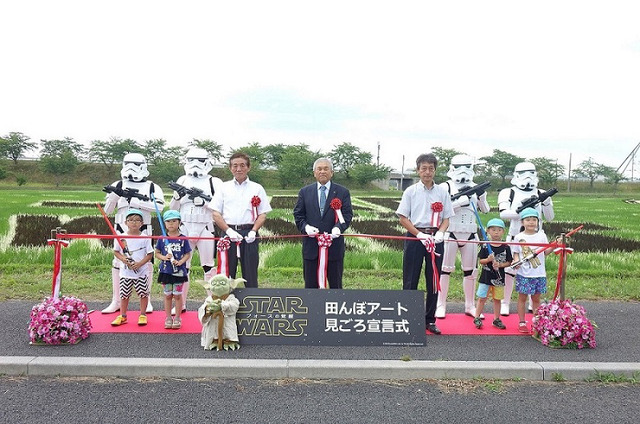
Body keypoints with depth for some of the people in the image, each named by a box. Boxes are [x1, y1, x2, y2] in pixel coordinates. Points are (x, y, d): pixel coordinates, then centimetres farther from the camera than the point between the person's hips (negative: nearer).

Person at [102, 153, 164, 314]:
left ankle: (147, 300, 12)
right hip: (122, 230, 2)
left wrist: (134, 199, -20)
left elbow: (159, 205, -16)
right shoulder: (118, 185, 9)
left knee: (146, 263, 0)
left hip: (142, 230, -2)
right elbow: (107, 210, 8)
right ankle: (116, 301, 14)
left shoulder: (151, 187, 2)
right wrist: (114, 195, -11)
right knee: (118, 264, 4)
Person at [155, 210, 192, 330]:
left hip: (179, 271, -1)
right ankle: (168, 318, 21)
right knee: (167, 295, 10)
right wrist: (164, 257, -13)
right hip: (166, 270, 1)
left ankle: (177, 317, 17)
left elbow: (188, 254, 0)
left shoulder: (183, 239, -3)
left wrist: (180, 261, -16)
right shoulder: (162, 239, 1)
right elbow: (157, 253, 6)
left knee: (177, 295, 5)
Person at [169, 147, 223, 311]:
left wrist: (204, 202, -19)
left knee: (209, 267, 3)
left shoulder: (214, 182, 1)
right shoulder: (182, 180, 12)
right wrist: (177, 196, -5)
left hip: (205, 228, -3)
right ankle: (181, 304, 18)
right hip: (184, 228, 4)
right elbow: (173, 208, 15)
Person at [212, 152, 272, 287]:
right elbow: (216, 214, 5)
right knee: (227, 273, 4)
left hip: (249, 234, 0)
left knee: (250, 272, 3)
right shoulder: (224, 188, 10)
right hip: (228, 232, 1)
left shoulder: (257, 188, 9)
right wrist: (229, 231, -9)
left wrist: (253, 231, -11)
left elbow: (263, 214, 5)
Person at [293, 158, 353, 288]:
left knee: (336, 284, 8)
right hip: (311, 245, 1)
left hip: (334, 245, -1)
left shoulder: (342, 192, 4)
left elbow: (347, 214, -1)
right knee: (310, 284, 9)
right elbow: (298, 214, 7)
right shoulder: (304, 192, 8)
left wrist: (339, 227, -20)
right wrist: (305, 227, -13)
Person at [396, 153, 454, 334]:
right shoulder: (411, 191, 2)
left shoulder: (442, 192, 8)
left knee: (433, 281, 7)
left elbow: (446, 219, 9)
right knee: (410, 280, 0)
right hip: (414, 237, -2)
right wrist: (420, 235, -12)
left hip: (435, 239, 2)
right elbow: (403, 218, -1)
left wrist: (440, 233, -11)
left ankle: (430, 320, 19)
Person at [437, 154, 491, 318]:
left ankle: (469, 306, 19)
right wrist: (461, 201, -23)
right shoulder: (446, 186, -1)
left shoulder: (475, 188, 10)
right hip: (451, 233, -4)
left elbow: (486, 210, 7)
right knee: (446, 269, 1)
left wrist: (481, 197, -10)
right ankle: (441, 305, 8)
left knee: (470, 271, 8)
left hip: (470, 235, 4)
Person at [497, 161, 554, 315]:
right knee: (509, 270, -2)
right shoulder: (508, 193, 0)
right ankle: (505, 303, 11)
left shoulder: (541, 194, 10)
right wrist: (519, 212, -28)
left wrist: (546, 203, -11)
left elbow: (550, 217, 6)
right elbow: (503, 213, -13)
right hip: (515, 237, -3)